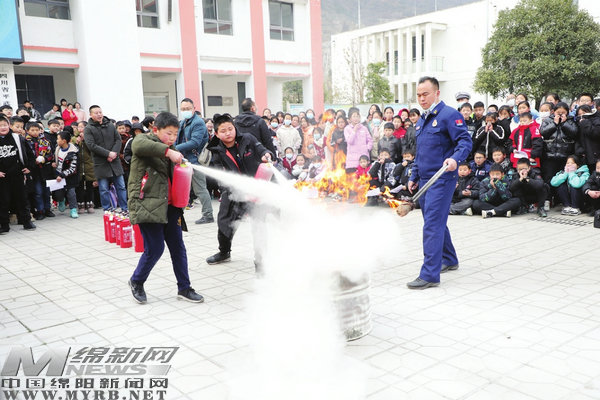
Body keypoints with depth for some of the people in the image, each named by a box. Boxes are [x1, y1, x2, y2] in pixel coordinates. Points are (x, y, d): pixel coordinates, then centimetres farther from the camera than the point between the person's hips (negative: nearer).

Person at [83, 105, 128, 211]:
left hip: (114, 161, 4)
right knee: (104, 189, 3)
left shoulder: (110, 125, 9)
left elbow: (118, 139, 6)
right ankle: (107, 211, 14)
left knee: (121, 186, 8)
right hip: (101, 163, -3)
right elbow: (91, 145, -13)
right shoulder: (88, 129, -3)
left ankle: (125, 209, 17)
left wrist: (114, 153, -11)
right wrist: (108, 153, -18)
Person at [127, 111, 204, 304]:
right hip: (147, 204, -7)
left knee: (178, 247, 8)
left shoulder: (172, 150, 19)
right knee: (155, 248, -7)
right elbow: (139, 145, -28)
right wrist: (168, 151, -32)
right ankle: (136, 282, 19)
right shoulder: (144, 139, -2)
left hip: (168, 205, 7)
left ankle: (184, 288, 20)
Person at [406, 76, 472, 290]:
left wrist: (455, 158, -36)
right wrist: (414, 177, 22)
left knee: (432, 226, -12)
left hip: (441, 180, -9)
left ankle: (430, 274, -10)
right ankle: (449, 260, 34)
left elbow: (465, 141, -17)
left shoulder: (450, 115, -9)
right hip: (425, 180, 9)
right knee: (437, 223, 18)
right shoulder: (422, 121, 18)